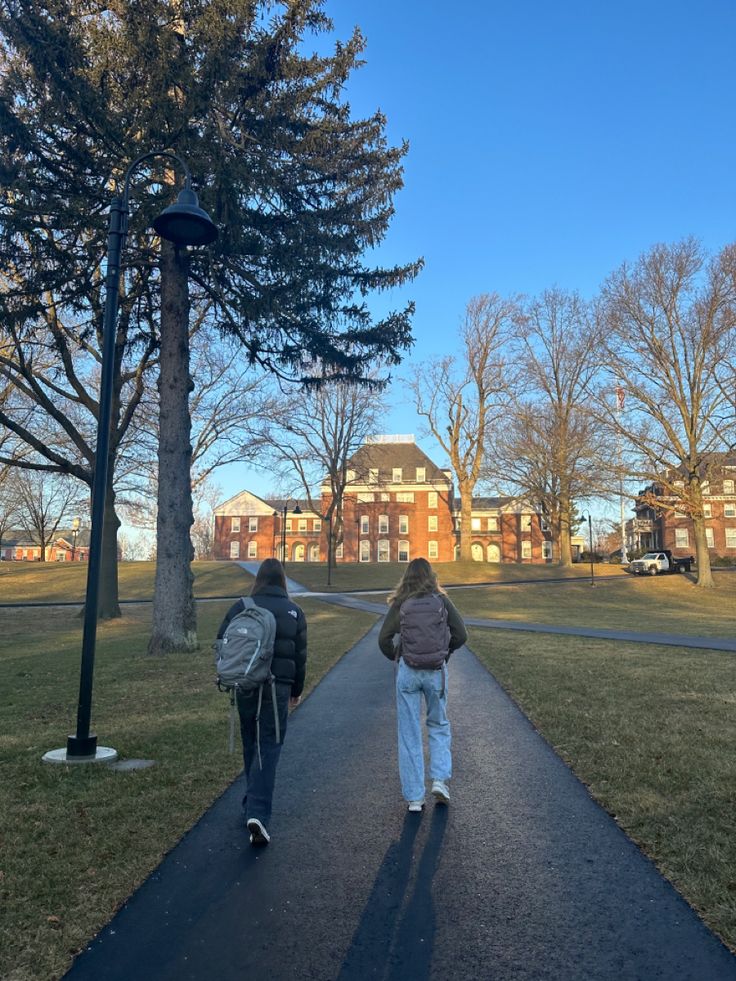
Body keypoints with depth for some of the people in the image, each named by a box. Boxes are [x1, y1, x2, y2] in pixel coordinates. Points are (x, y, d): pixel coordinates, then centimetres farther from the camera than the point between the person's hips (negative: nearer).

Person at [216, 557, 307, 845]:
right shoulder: (294, 611, -2)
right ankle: (258, 813, -10)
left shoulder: (241, 607, -3)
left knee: (250, 743, 19)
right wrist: (297, 691, 14)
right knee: (269, 748, 1)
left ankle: (253, 800, 34)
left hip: (245, 687, 2)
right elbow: (300, 655, 2)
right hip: (278, 688, -2)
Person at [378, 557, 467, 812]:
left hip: (407, 672, 0)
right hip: (436, 671, 1)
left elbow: (383, 639, -7)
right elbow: (461, 635, -1)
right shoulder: (441, 601, 0)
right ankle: (440, 779, 7)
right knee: (439, 724, 21)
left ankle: (414, 798, 12)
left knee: (409, 733, 8)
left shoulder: (400, 604, -2)